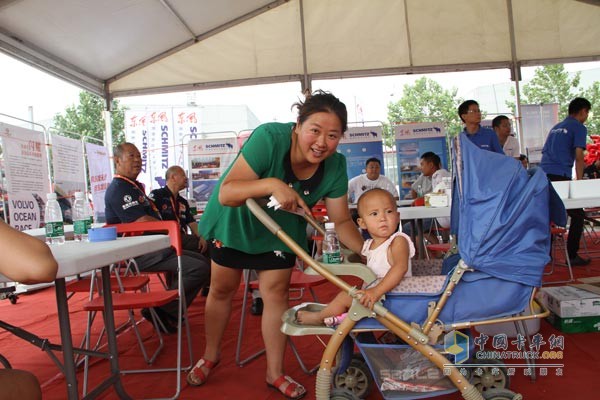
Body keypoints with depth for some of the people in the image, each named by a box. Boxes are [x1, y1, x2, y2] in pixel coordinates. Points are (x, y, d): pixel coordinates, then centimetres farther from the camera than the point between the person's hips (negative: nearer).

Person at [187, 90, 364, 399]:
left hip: (281, 231, 2)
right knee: (222, 290, 12)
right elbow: (225, 194, -41)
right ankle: (210, 356, 37)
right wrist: (271, 184, -56)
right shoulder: (269, 138, -37)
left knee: (277, 295, 2)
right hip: (236, 220, -2)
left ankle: (275, 373, 21)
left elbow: (342, 221, -16)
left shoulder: (335, 166, -23)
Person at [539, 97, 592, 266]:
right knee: (577, 215, 4)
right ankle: (572, 256, 3)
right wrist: (579, 181, -3)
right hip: (560, 176, -7)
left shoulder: (556, 127, 24)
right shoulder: (579, 127, 2)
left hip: (544, 175, 7)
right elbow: (579, 157, -8)